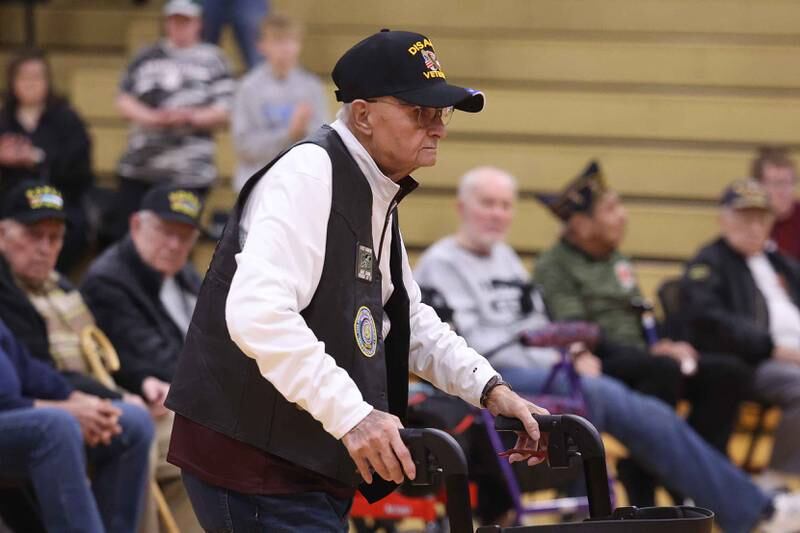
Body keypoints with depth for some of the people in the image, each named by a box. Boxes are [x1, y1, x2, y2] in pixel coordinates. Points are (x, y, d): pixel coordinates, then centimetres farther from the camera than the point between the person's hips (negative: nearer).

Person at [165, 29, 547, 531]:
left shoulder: (376, 196, 17)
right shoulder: (309, 175, -16)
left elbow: (410, 320, 27)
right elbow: (257, 312, -29)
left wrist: (490, 388, 13)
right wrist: (350, 414, -33)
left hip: (315, 467, 10)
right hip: (255, 467, -10)